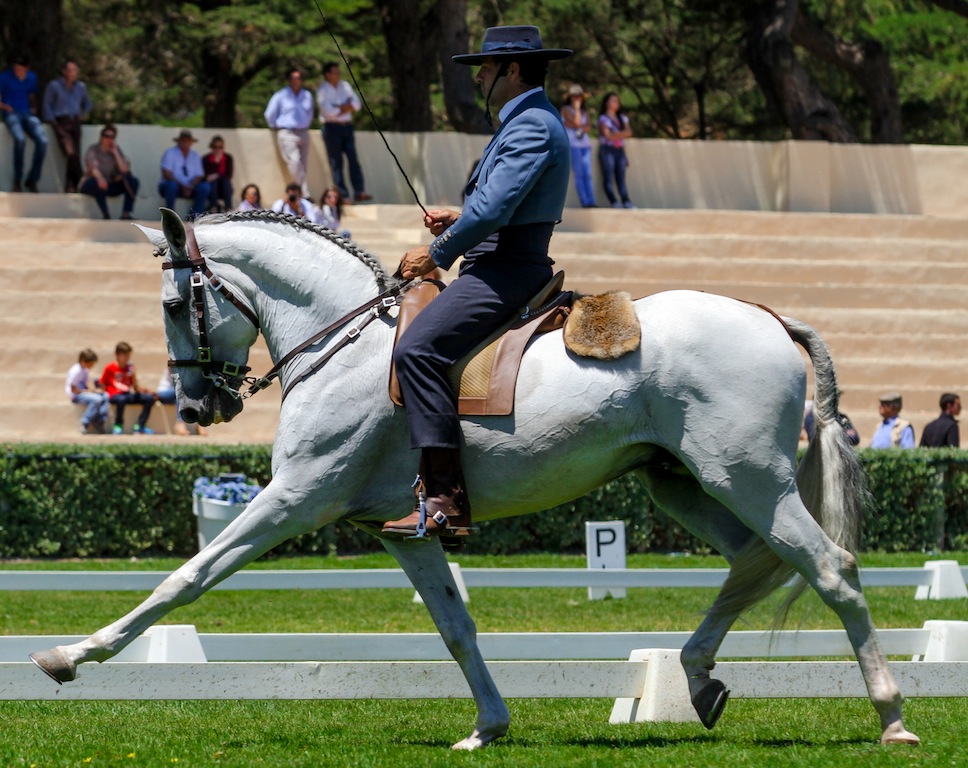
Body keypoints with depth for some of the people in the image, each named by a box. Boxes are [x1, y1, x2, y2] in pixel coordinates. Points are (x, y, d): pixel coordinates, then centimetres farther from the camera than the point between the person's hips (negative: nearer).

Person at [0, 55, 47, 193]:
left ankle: (32, 180, -13)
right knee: (20, 139, -36)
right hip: (11, 114, -4)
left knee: (42, 141, -25)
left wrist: (34, 108, 10)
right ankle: (17, 180, -25)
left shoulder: (32, 78, 14)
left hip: (27, 114, 4)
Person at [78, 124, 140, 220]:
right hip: (90, 185, -5)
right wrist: (100, 178, -48)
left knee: (133, 182, -16)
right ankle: (105, 215, -39)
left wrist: (115, 153, -12)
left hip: (111, 186, 5)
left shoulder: (116, 150, 5)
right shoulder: (93, 150, -7)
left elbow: (125, 170, -8)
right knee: (99, 183, -39)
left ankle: (126, 214, -25)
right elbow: (93, 166, -27)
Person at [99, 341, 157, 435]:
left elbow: (135, 388, 10)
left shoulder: (129, 367, 12)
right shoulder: (110, 368, -1)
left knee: (150, 398, -13)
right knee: (121, 399, -42)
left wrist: (133, 375, -5)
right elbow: (102, 385, 3)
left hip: (128, 395, 5)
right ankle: (118, 426, -21)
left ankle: (139, 427, -11)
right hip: (114, 395, -5)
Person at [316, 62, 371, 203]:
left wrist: (340, 108, -10)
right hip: (332, 127, -5)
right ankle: (342, 195, -3)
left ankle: (359, 192, -9)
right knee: (336, 162, -3)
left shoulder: (345, 86, 14)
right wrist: (345, 108, -2)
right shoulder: (322, 90, -3)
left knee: (353, 159, -4)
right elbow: (328, 111, -15)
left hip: (347, 126, 5)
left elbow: (356, 104, 6)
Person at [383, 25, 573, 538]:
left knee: (417, 349, -26)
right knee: (418, 347, 23)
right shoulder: (525, 121, 22)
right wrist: (457, 222, 15)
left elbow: (493, 210, -22)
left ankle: (445, 500, -33)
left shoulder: (532, 126, -13)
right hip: (502, 267, 12)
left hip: (506, 270, -12)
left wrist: (437, 254, -11)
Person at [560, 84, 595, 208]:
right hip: (573, 144, -5)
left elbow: (587, 127, 7)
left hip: (585, 143, 5)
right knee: (579, 174, -9)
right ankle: (585, 202, -12)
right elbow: (577, 122, -10)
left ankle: (591, 201, -6)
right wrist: (577, 108, -2)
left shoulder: (584, 112, 19)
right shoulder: (566, 109, 2)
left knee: (588, 174, -2)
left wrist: (579, 127, -10)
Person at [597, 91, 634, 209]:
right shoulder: (603, 118, 1)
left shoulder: (622, 118, 18)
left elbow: (629, 133, 7)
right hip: (607, 150, -5)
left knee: (621, 178, -2)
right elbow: (608, 136, -9)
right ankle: (614, 202, -16)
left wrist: (616, 134, -8)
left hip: (620, 150, 5)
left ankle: (626, 202, -12)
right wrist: (622, 134, -3)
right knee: (608, 178, -10)